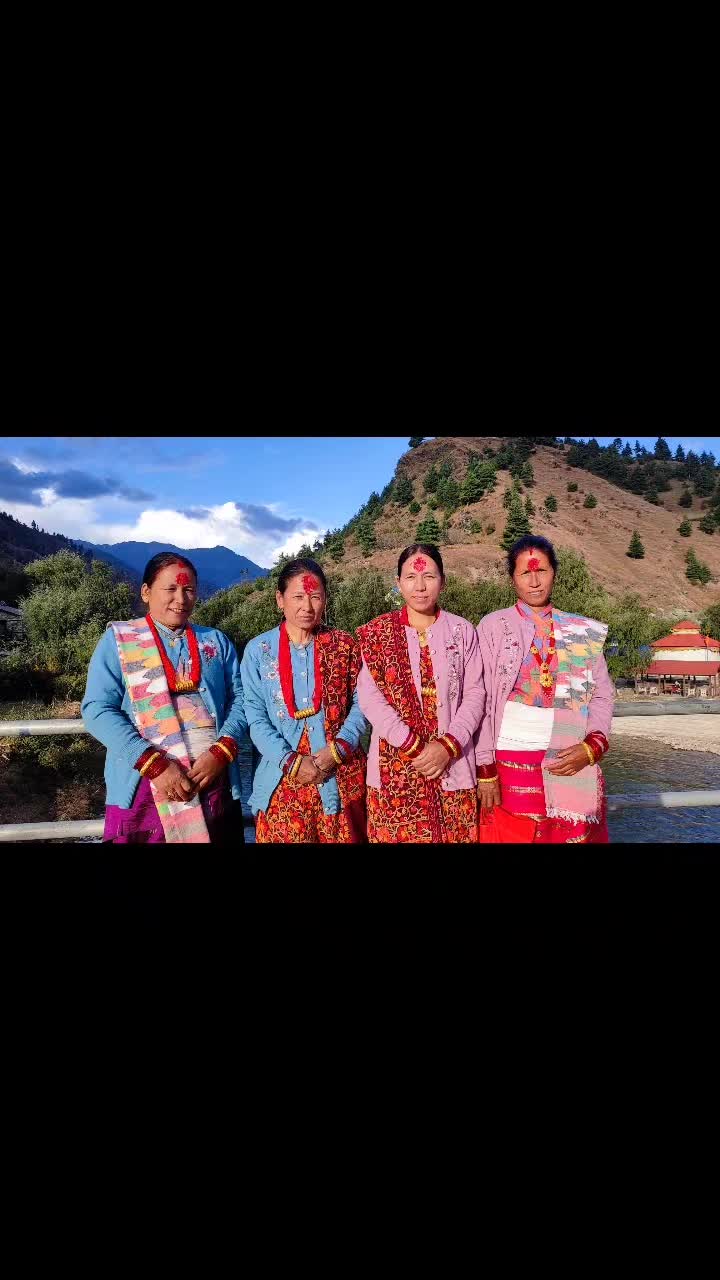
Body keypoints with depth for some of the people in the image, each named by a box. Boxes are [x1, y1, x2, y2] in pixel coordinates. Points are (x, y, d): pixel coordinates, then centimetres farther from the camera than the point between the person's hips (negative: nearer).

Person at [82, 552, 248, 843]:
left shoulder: (217, 641, 12)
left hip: (215, 783, 2)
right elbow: (98, 709, -6)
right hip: (144, 787, -2)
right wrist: (153, 764, -15)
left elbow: (239, 700, 6)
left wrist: (221, 752, -11)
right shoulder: (118, 640, 4)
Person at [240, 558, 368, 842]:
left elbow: (360, 704, 2)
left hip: (341, 777, 1)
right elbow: (255, 717, -3)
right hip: (283, 779, -1)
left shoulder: (345, 645, 4)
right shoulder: (258, 650, 1)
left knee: (344, 837, 10)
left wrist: (336, 750, -13)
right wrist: (291, 761, -14)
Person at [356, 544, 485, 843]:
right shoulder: (377, 633, 2)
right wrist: (414, 746, -13)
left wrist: (448, 745, -11)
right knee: (396, 835, 3)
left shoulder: (462, 631, 6)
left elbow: (475, 693, 2)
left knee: (453, 836, 5)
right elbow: (369, 698, -6)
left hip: (452, 765, 1)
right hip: (395, 768, -1)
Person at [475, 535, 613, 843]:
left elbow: (602, 695, 8)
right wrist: (485, 768, -8)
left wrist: (593, 746, -10)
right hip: (509, 760, -2)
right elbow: (479, 699, -3)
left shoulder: (585, 632, 8)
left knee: (571, 835, 9)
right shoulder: (493, 626, 0)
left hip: (571, 763, 2)